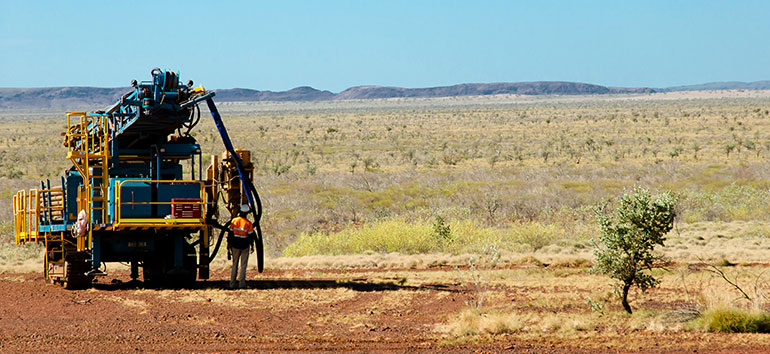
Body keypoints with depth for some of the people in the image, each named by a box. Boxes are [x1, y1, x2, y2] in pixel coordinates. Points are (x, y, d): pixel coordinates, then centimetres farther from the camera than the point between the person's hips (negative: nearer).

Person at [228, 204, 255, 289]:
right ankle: (241, 283, 1)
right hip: (245, 247, -2)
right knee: (243, 265, 5)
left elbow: (230, 233, 1)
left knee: (234, 265, 11)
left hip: (235, 246, 2)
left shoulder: (234, 221, -4)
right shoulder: (248, 223, -11)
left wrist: (229, 243, 11)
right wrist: (251, 244, 6)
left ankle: (232, 283, 8)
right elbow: (251, 235, -7)